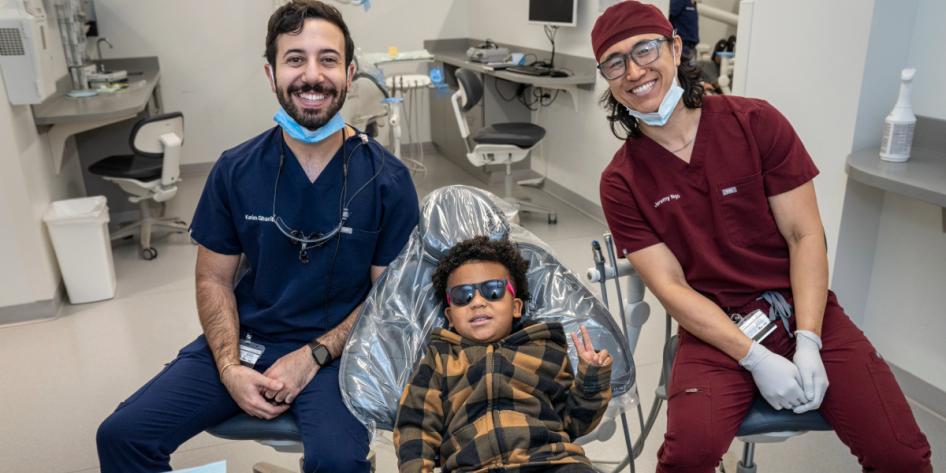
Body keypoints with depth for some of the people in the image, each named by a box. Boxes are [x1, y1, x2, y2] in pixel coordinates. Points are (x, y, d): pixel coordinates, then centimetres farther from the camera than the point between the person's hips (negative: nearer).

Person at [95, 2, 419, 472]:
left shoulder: (387, 180, -9)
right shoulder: (236, 170, -2)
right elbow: (214, 279, 5)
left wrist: (313, 356, -14)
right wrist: (230, 366, -10)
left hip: (334, 349, -2)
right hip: (244, 340, 3)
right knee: (121, 434, -9)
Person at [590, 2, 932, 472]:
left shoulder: (757, 123, -3)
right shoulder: (621, 182, -4)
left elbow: (805, 236, -4)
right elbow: (670, 287, -7)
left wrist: (807, 344, -14)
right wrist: (757, 359, -17)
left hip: (805, 309, 2)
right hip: (716, 328, -1)